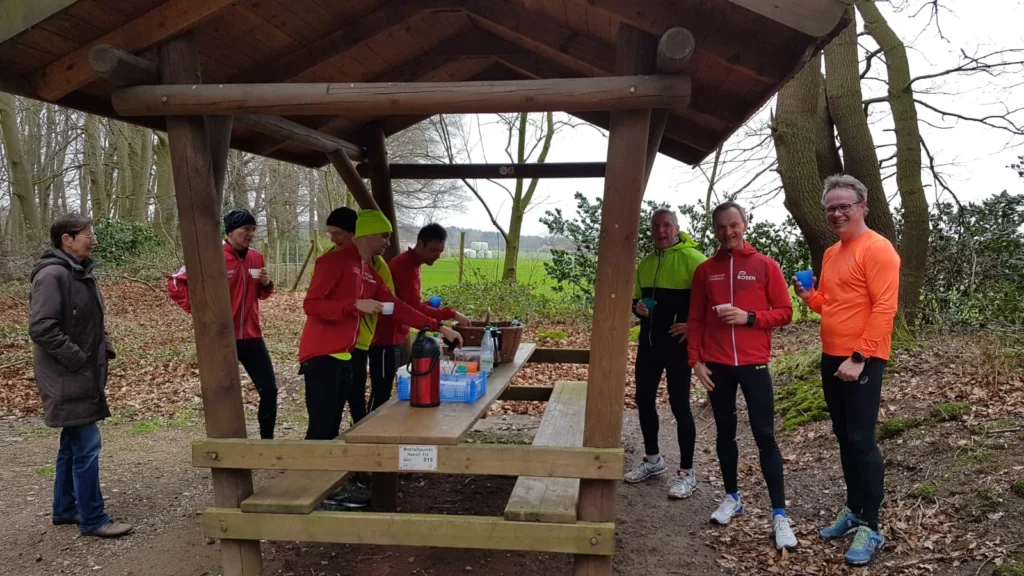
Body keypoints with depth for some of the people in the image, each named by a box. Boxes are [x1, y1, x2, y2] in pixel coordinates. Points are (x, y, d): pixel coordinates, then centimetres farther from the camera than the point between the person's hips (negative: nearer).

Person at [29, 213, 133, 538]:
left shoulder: (81, 273, 11)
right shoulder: (52, 275, -18)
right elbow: (41, 328, -23)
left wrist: (105, 350, 8)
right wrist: (78, 359, -19)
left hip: (84, 375, 10)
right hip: (67, 378, -10)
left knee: (73, 444, 18)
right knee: (87, 447, -6)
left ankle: (65, 509, 30)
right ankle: (93, 520, 4)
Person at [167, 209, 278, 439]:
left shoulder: (256, 257, 5)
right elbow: (176, 283, -8)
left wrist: (266, 284, -3)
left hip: (252, 337, 5)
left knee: (269, 390, 4)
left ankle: (267, 441, 18)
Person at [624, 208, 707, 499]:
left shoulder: (691, 258, -11)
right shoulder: (645, 263, 11)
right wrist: (637, 306, -1)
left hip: (677, 343, -7)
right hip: (649, 341, 7)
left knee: (679, 404, -2)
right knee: (644, 399, 12)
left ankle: (687, 473, 10)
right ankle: (652, 459, 30)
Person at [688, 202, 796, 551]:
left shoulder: (765, 266, 0)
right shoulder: (705, 270, 6)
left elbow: (785, 312, -1)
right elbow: (696, 319, 8)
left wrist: (748, 317, -15)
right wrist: (696, 360, 0)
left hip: (754, 364, -2)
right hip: (716, 365, 3)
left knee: (765, 436, -2)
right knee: (725, 432, 11)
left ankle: (779, 515, 3)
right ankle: (732, 498, 26)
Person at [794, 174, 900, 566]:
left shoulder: (876, 248, -12)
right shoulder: (830, 254, 14)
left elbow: (884, 308, -18)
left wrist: (859, 358, -22)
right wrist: (808, 295, 4)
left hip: (862, 361, -8)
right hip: (831, 358, 8)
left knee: (862, 441, -5)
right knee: (844, 438, 14)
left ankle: (870, 527, 5)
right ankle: (854, 510, 26)